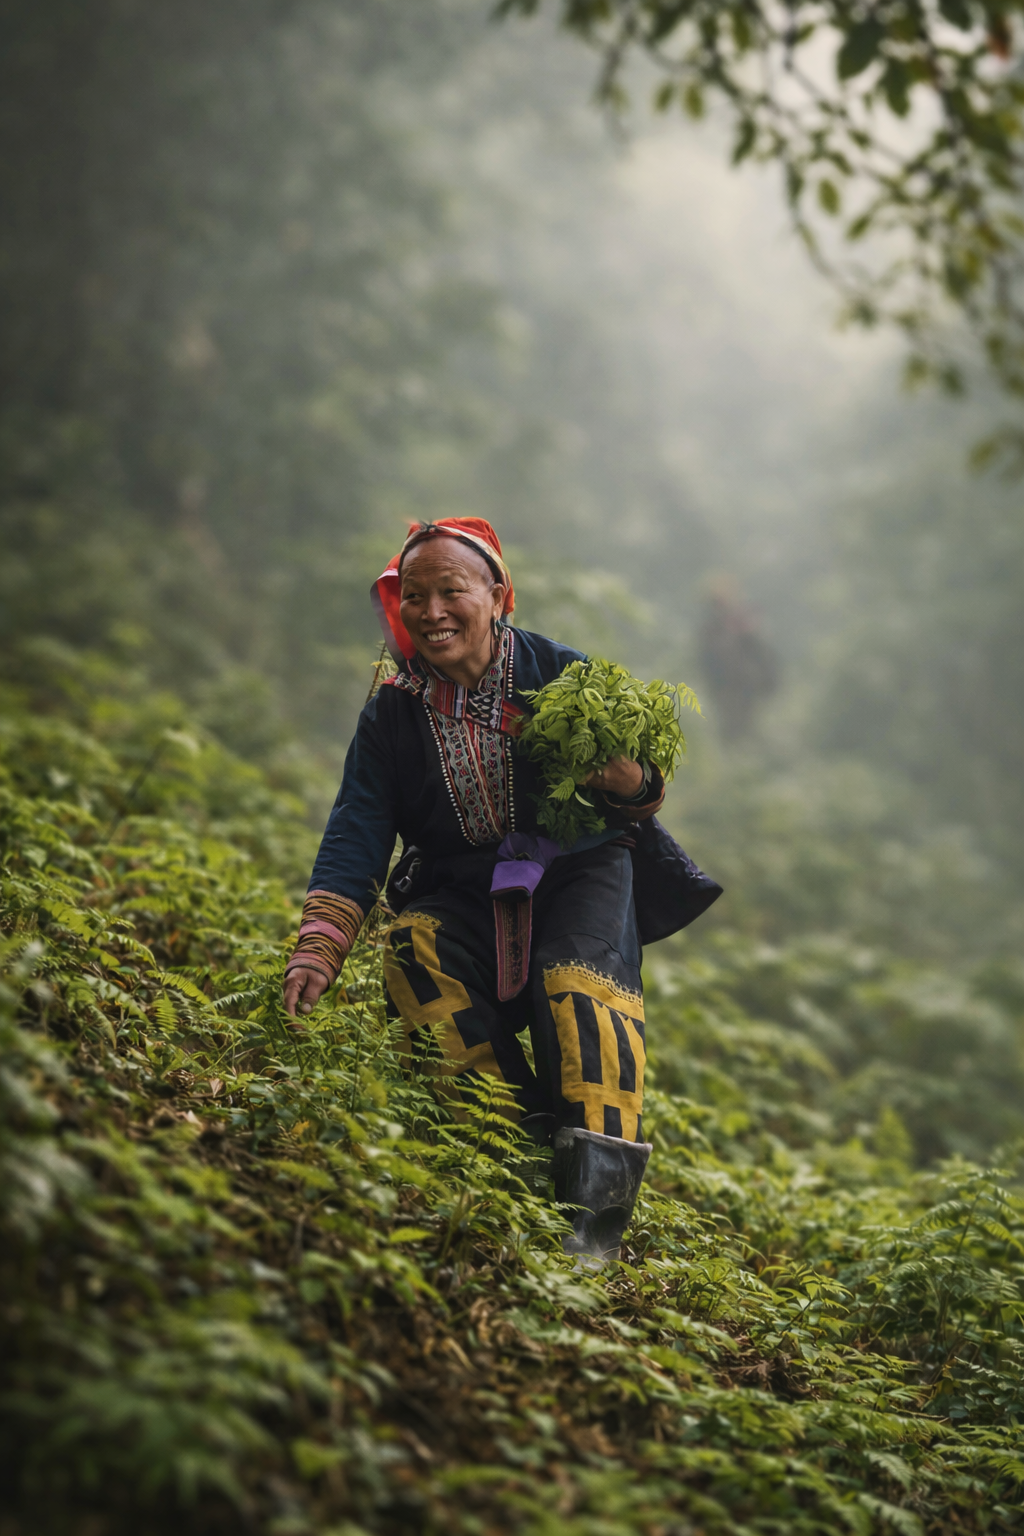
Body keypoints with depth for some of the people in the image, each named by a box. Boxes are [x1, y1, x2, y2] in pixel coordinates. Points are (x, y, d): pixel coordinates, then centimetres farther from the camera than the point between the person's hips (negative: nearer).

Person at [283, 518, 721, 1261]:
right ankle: (521, 1139, -28)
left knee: (581, 974, -32)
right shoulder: (392, 715, 2)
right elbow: (355, 838, -3)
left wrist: (622, 774, -29)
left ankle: (597, 1201, -37)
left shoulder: (560, 675, -5)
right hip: (463, 889, 3)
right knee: (415, 949, -28)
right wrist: (318, 949, -16)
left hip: (578, 869, -3)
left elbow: (646, 793, -3)